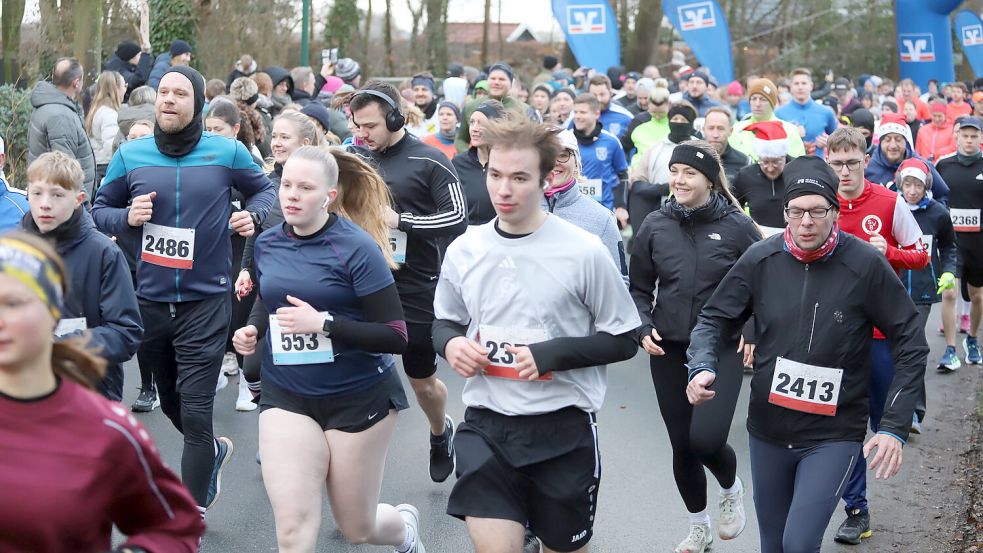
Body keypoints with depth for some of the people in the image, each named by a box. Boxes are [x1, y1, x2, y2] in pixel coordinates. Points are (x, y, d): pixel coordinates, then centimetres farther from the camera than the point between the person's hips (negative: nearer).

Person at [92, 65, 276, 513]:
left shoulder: (227, 152, -5)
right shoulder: (130, 155, 0)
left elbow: (263, 190, 11)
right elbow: (100, 209, 9)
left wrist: (253, 215, -10)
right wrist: (126, 217, -12)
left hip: (205, 301, -3)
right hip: (149, 300, 4)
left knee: (195, 413, -7)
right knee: (170, 403, 20)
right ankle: (214, 452, 51)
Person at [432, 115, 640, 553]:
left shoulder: (583, 251, -11)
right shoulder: (464, 250, 0)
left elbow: (623, 339, -5)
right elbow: (445, 322, 15)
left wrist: (552, 354, -19)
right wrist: (450, 342, -9)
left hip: (565, 427, -1)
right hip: (486, 424, 2)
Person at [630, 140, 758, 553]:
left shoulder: (737, 226, -6)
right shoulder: (655, 226, 1)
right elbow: (639, 288, 10)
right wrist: (643, 329, -5)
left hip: (722, 350, -3)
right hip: (668, 350, 3)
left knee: (706, 439, -18)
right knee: (681, 445, 9)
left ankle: (731, 487, 18)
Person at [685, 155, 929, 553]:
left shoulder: (866, 266, -13)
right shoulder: (760, 259, -5)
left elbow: (911, 345, -7)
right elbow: (714, 318, 4)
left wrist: (895, 427, -12)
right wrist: (702, 367, -17)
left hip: (834, 435, -4)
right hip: (767, 431, 4)